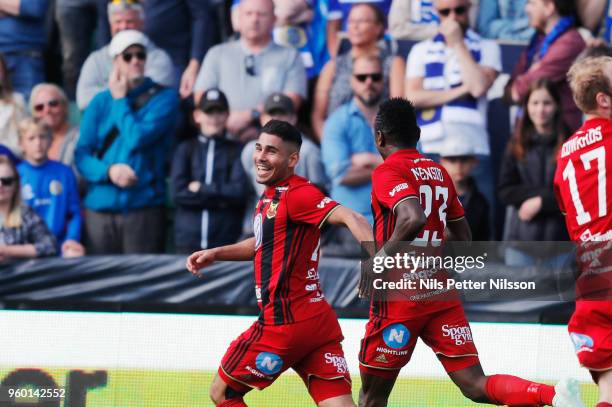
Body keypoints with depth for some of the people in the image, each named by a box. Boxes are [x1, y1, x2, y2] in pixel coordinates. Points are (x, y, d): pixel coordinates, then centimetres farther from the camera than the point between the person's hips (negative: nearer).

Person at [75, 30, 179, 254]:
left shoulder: (164, 98, 3)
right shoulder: (100, 102, 12)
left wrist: (120, 100, 2)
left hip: (143, 208, -3)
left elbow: (137, 138, -11)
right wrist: (108, 171, -12)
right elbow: (82, 154, 7)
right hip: (100, 208, 3)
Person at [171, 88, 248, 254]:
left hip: (226, 241, -1)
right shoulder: (185, 149, 11)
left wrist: (200, 189, -3)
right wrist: (221, 198, -6)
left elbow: (240, 191, -5)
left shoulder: (237, 151, 7)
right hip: (188, 240, 1)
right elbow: (178, 192, -1)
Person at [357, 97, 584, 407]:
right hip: (442, 293, 6)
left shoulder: (388, 172, -8)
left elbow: (414, 218, -26)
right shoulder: (439, 173, 15)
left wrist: (380, 258, -17)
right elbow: (463, 237, 21)